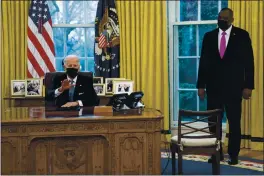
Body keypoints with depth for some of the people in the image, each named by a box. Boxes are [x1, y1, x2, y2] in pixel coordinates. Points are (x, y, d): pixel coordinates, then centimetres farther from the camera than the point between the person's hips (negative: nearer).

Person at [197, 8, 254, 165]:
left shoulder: (242, 35, -1)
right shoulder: (209, 36, 6)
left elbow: (249, 62, -3)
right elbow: (204, 62, 7)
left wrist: (248, 86, -9)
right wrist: (201, 85, 2)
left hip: (234, 86, -2)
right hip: (213, 86, 3)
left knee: (234, 122, 4)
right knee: (213, 122, 5)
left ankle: (233, 154, 14)